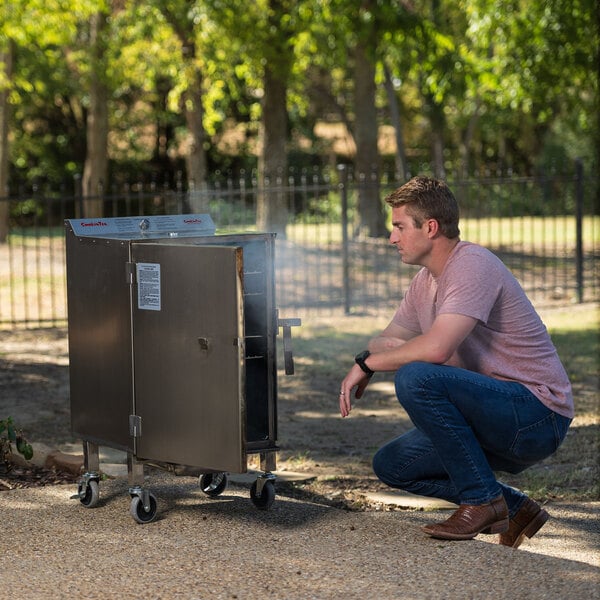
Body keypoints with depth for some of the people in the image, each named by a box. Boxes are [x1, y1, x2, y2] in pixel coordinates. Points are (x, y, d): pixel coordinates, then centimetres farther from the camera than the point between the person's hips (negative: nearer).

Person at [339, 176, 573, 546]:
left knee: (416, 377, -27)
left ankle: (482, 499, -14)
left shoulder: (472, 266, -18)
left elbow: (436, 347, -30)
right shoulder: (426, 280, 12)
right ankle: (512, 510, 9)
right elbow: (389, 341, 22)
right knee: (392, 465, 7)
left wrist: (366, 364, -15)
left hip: (537, 412, -10)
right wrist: (365, 365, -4)